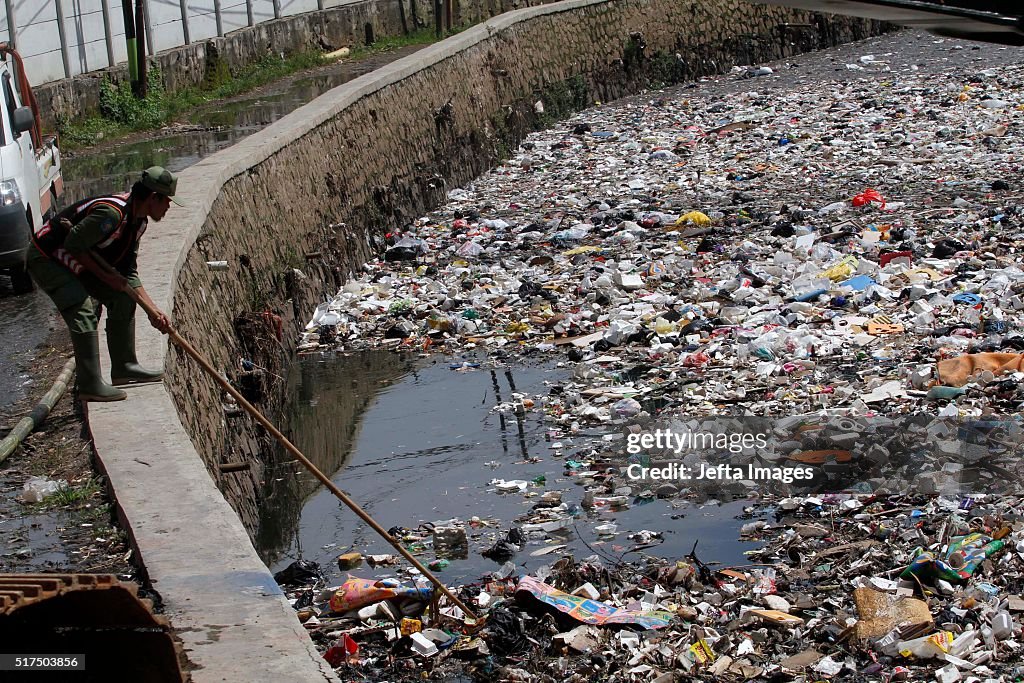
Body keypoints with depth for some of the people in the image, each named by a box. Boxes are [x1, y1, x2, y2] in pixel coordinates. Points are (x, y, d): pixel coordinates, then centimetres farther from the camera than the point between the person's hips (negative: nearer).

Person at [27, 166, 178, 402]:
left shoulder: (138, 222, 3)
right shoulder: (111, 212, -30)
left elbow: (128, 274, 7)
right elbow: (74, 244, -25)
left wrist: (153, 311, 0)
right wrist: (104, 275, -18)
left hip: (77, 263, 10)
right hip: (46, 258, -10)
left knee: (122, 297, 6)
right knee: (83, 311, -23)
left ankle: (124, 367, 13)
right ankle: (90, 385, -22)